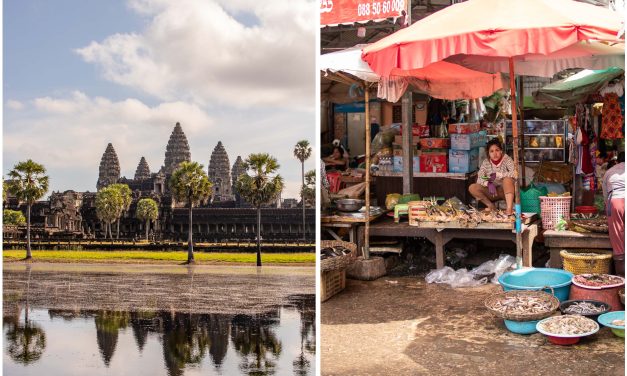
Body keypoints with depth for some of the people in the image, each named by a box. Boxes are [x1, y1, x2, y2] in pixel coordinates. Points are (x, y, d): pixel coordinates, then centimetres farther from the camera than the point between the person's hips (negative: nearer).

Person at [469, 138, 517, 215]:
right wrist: (488, 184, -30)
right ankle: (491, 205, -12)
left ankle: (510, 208, -39)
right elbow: (479, 179, -10)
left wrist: (497, 175, -30)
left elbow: (515, 173, -27)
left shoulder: (507, 159, -11)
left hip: (506, 190, -3)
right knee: (472, 188, -19)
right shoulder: (486, 162, -3)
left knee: (507, 179, -35)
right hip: (492, 192, 3)